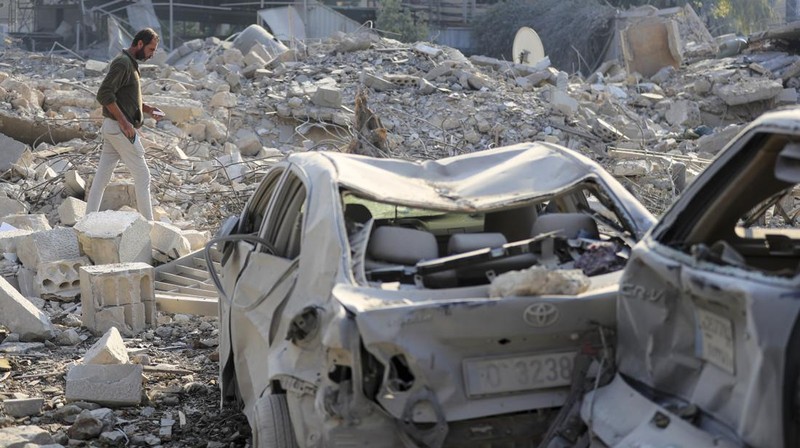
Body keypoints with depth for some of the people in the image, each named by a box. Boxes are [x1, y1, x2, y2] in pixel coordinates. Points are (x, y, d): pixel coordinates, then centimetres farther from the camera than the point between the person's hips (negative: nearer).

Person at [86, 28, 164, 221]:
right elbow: (104, 94, -23)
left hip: (113, 128, 10)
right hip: (120, 128, -10)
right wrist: (124, 121, -25)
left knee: (102, 176, 9)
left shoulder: (131, 64, 16)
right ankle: (148, 224, 5)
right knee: (142, 176, -2)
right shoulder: (122, 63, -15)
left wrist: (148, 109, 11)